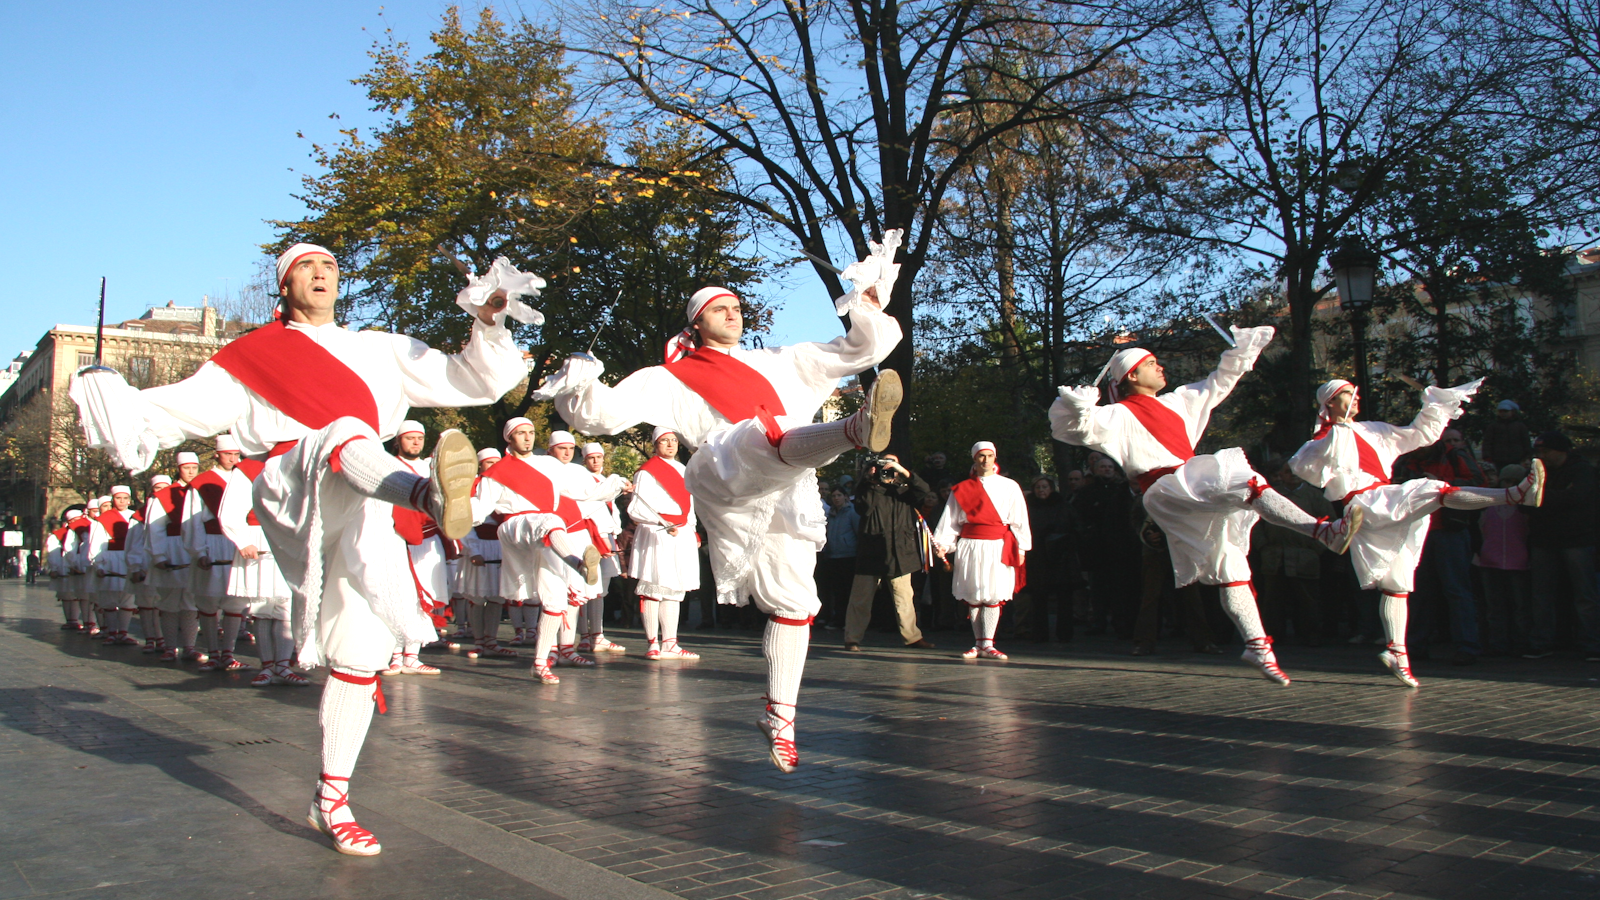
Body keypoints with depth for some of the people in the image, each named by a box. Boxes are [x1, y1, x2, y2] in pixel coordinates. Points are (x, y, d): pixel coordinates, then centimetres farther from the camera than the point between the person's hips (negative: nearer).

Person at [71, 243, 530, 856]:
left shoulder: (383, 351, 26)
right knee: (346, 436, -37)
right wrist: (115, 401, -3)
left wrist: (489, 324, 4)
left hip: (364, 515, 3)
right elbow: (179, 408, 15)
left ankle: (331, 800, 11)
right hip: (292, 494, -3)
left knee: (358, 651, -2)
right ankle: (431, 496, -71)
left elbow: (473, 380, 20)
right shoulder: (251, 358, 23)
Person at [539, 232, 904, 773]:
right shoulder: (672, 379, 24)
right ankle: (857, 428, -67)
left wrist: (869, 306, 18)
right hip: (728, 476, -5)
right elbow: (609, 412, 10)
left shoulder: (778, 364, 34)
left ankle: (780, 716, 15)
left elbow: (859, 349, 34)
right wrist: (580, 391, -10)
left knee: (791, 601, 3)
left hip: (788, 494, 5)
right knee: (776, 437, -36)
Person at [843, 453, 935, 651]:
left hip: (900, 552, 2)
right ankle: (852, 639, 5)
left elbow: (924, 490, -3)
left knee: (904, 597, 3)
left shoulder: (904, 489, 16)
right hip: (872, 552, -2)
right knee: (862, 596, 0)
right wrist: (868, 481, -10)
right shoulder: (870, 489, 12)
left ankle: (912, 636, 12)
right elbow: (862, 507, -6)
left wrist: (903, 471, -12)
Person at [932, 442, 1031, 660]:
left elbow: (1019, 520, 7)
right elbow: (950, 521, 7)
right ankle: (978, 644, 10)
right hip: (970, 547, 1)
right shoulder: (962, 490, 10)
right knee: (973, 597, 2)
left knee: (993, 596, -7)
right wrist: (942, 544, -4)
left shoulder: (1010, 487, 8)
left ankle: (988, 645, -6)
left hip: (998, 548, -1)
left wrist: (1021, 548, 1)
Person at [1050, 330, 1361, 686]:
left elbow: (1217, 384, 37)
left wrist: (1241, 352, 28)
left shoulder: (1175, 403, 27)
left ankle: (1257, 644, 3)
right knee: (1247, 483, -26)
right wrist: (1079, 408, -34)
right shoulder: (1120, 416, 3)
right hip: (1165, 491, -8)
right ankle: (1324, 531, -35)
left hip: (1194, 490, 8)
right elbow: (1076, 427, -12)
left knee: (1230, 565, 2)